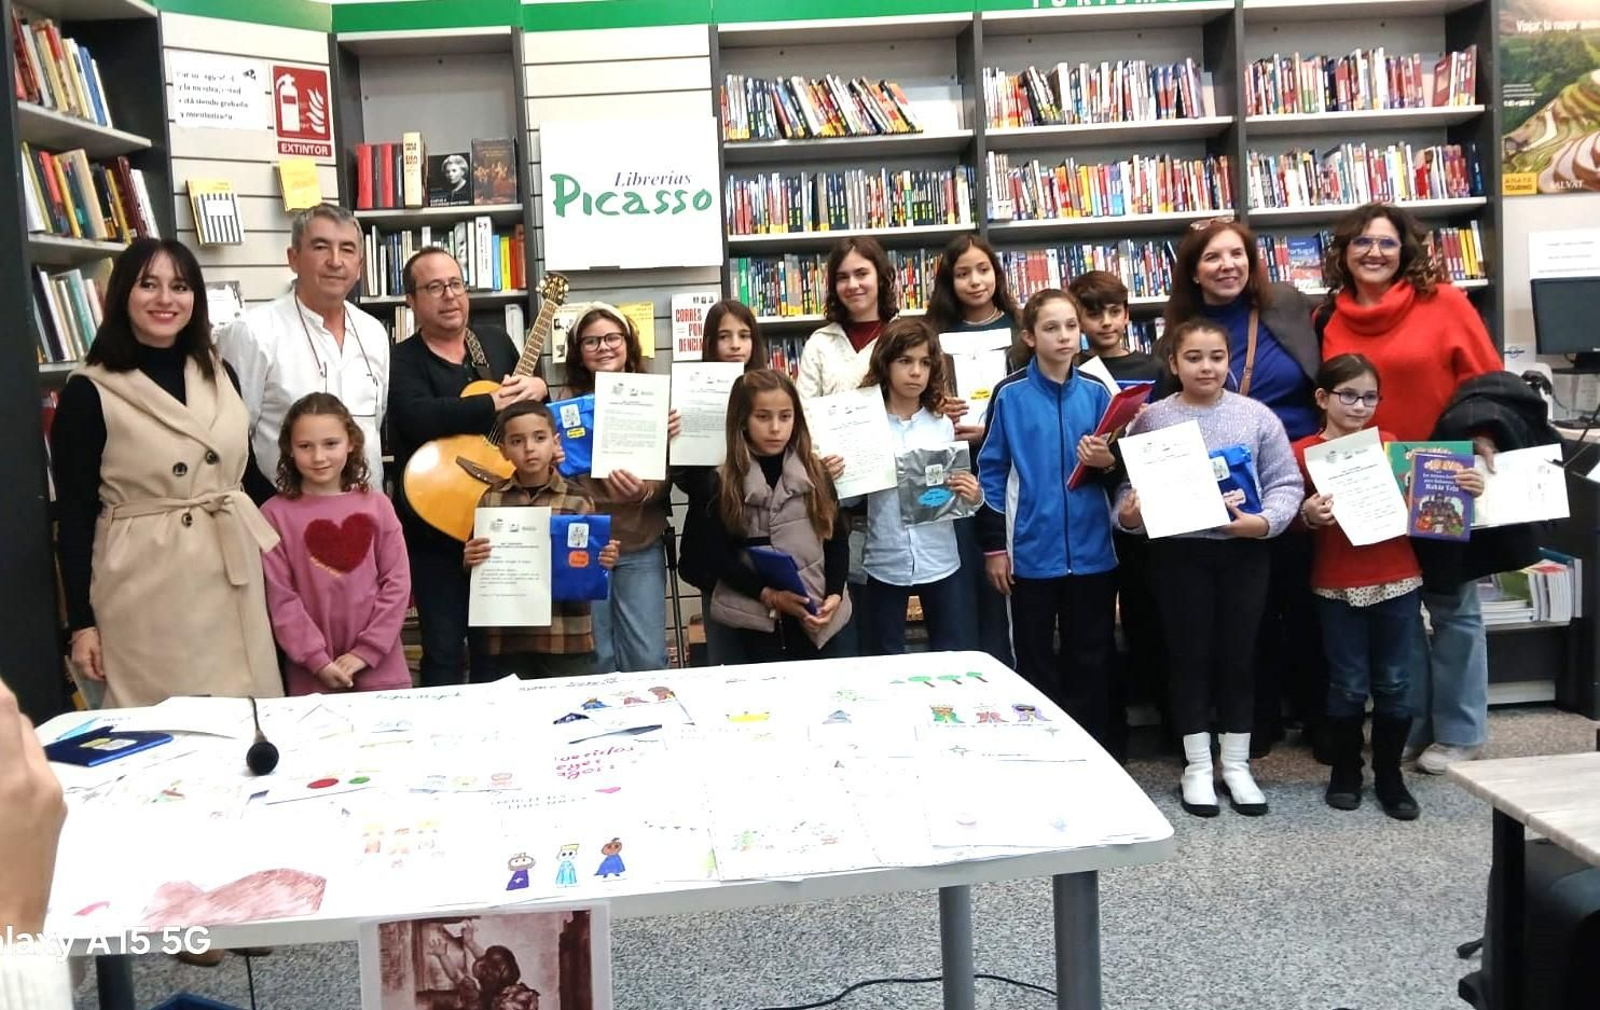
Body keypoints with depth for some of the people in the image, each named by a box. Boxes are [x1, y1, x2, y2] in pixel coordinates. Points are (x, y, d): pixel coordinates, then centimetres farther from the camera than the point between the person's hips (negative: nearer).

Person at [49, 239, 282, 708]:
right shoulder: (89, 393, -6)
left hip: (234, 574, 4)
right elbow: (75, 515, -5)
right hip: (149, 587, -4)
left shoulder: (220, 374, 7)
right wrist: (81, 622, -6)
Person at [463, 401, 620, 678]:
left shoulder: (577, 499, -1)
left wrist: (604, 562, -16)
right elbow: (477, 568, 9)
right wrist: (469, 560, -12)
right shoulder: (491, 500, 3)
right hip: (508, 638, 1)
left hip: (568, 638, -1)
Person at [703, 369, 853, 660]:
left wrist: (834, 595, -9)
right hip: (758, 617, -2)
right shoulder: (724, 481, -4)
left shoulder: (815, 472, 2)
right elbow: (716, 556, -5)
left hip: (817, 616, 2)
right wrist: (768, 594, -14)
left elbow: (837, 540, 6)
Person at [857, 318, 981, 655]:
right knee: (887, 663, 12)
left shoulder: (942, 425, 4)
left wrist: (972, 495, -11)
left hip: (940, 562, 2)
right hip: (883, 564, -2)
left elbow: (958, 497, 11)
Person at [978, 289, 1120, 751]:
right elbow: (992, 472, -1)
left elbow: (1118, 466, 11)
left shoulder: (1096, 392, 4)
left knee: (1092, 657, 11)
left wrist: (1106, 462, -13)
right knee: (1035, 660, 9)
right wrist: (993, 545, -4)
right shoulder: (1010, 394, -3)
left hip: (1091, 549, 2)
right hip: (1032, 550, -2)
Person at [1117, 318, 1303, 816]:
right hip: (1179, 552, -1)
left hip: (1245, 550, 1)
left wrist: (1263, 521, -16)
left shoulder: (1257, 416, 1)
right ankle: (1198, 765, 19)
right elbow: (1130, 486, 0)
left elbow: (1286, 482, 1)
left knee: (1239, 654, 9)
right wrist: (1128, 514, -21)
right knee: (1189, 654, 6)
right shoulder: (1151, 420, 0)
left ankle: (1236, 763, 23)